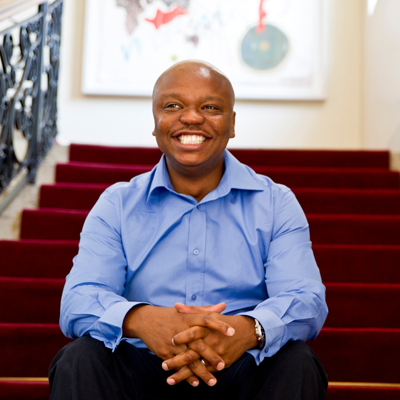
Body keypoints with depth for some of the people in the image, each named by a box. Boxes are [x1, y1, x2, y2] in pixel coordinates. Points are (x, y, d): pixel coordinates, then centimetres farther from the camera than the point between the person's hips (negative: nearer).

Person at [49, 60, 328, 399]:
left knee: (298, 363, -29)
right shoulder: (116, 205, 5)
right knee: (79, 359, -28)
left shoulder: (277, 204, 3)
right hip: (143, 369, 0)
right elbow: (78, 301, -10)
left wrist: (249, 329, -37)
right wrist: (140, 319, -35)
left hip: (240, 371, 1)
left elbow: (307, 302, -12)